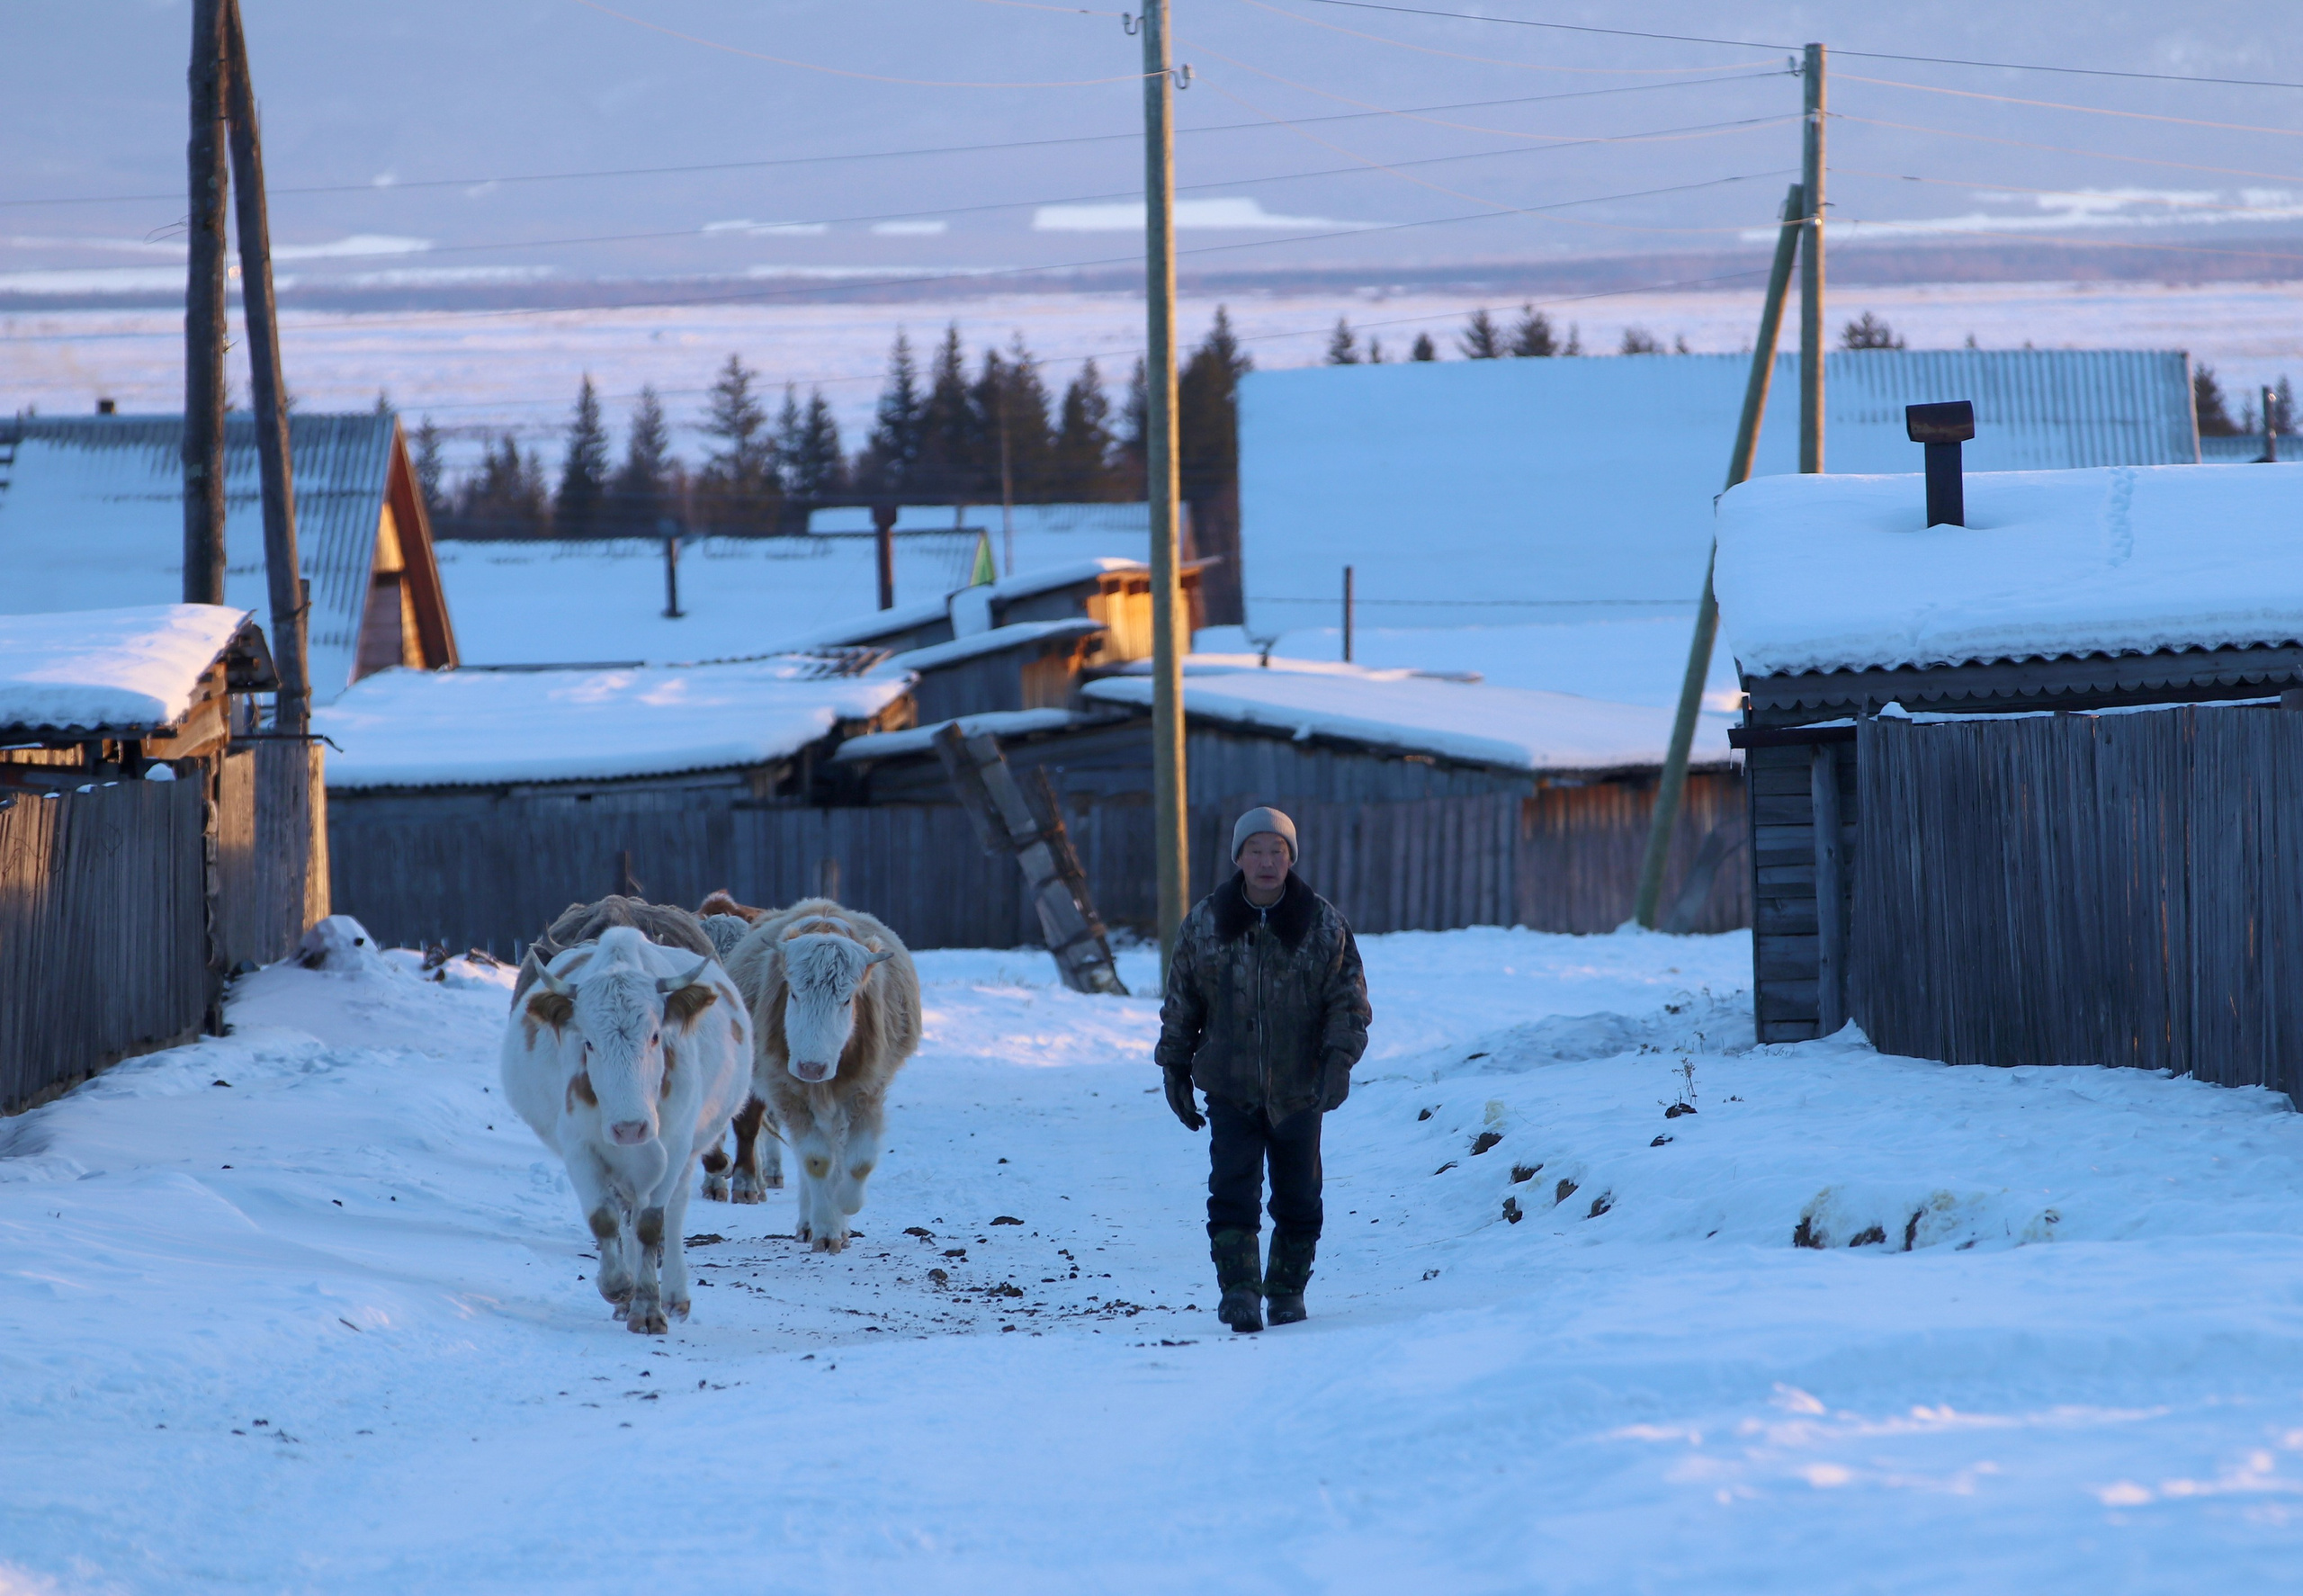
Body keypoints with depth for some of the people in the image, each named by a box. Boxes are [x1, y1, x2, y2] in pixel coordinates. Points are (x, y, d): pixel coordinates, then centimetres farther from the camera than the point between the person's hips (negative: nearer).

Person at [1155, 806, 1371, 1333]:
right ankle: (1239, 1287, -17)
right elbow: (1181, 1003, 11)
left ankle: (1287, 1289, 22)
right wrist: (1175, 1069, 9)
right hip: (1230, 1089, 0)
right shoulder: (1204, 924, 2)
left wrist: (1339, 1058, -16)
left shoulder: (1324, 925, -1)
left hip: (1298, 1090, 0)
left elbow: (1349, 1000, -1)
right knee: (1232, 1190, -14)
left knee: (1299, 1199, 7)